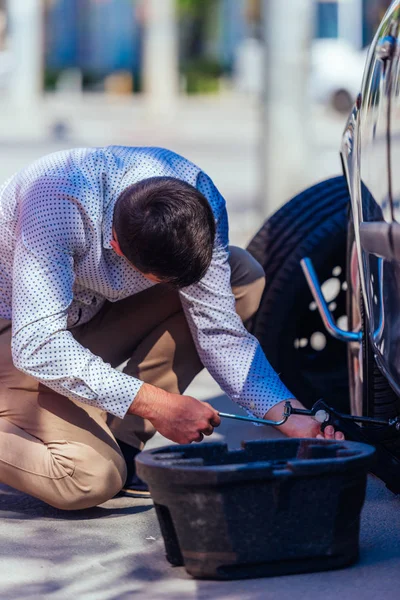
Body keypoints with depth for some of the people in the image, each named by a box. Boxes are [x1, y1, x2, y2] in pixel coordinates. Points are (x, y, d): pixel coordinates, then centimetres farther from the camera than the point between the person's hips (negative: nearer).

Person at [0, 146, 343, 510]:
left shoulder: (199, 201, -20)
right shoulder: (58, 203, -38)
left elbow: (218, 330, -13)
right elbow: (36, 346, -39)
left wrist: (289, 415, -25)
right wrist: (154, 404, -39)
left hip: (91, 312, 7)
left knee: (242, 275, -12)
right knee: (90, 478, -29)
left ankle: (121, 439, -8)